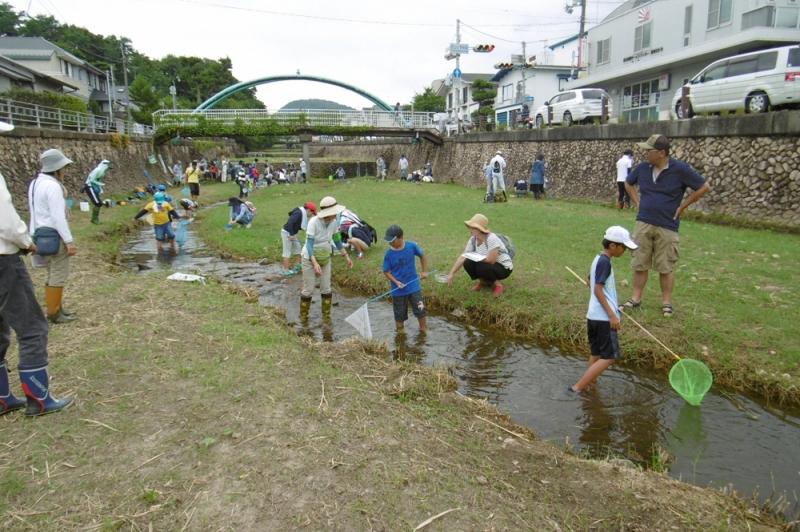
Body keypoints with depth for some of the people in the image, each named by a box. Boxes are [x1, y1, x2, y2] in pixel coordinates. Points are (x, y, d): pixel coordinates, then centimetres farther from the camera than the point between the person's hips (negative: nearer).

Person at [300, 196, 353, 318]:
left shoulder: (334, 222, -11)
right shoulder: (314, 222, -27)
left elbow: (337, 241, 5)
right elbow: (309, 245, -29)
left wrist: (346, 256, 5)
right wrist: (315, 263, -40)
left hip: (325, 259, 4)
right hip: (310, 259, -4)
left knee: (326, 289, 5)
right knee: (308, 289, 2)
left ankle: (326, 315, 20)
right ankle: (303, 315, 21)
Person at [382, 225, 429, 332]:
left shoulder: (412, 246, -14)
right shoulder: (389, 254, -15)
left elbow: (422, 256, 5)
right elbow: (386, 271, -6)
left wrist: (425, 271, 3)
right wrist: (396, 282, -19)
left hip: (414, 286, 1)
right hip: (398, 289, 0)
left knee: (420, 310, 9)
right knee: (399, 315, 14)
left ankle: (424, 330, 30)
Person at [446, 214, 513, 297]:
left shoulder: (492, 239, -28)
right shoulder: (473, 240, -7)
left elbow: (491, 260, -30)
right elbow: (462, 257, -9)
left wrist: (475, 257, -21)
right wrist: (451, 274, -15)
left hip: (504, 268, -6)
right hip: (489, 264, 7)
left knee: (481, 267, -32)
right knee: (467, 263, -15)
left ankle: (499, 286, -7)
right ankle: (484, 282, 10)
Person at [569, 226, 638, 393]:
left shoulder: (599, 259, 13)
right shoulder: (605, 262, -15)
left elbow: (590, 283, 24)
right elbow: (598, 290, -20)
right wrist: (612, 315, -21)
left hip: (594, 315, 10)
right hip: (603, 317, -10)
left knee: (597, 354, 15)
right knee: (609, 357, -6)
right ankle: (577, 388, -8)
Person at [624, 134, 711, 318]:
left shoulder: (680, 169, -11)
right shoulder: (643, 168, 1)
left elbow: (704, 187, -4)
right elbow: (628, 183, 21)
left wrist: (682, 207, -5)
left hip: (667, 227, -4)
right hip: (643, 224, 4)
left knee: (665, 267, 5)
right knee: (639, 264, 9)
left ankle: (666, 303, 17)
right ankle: (636, 299, 19)